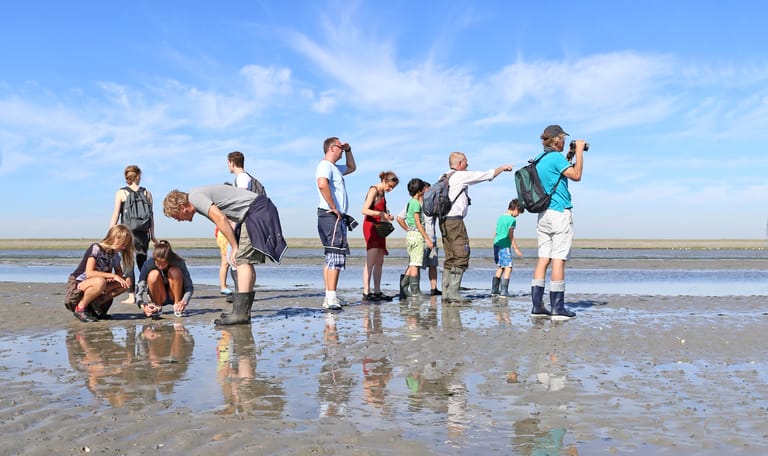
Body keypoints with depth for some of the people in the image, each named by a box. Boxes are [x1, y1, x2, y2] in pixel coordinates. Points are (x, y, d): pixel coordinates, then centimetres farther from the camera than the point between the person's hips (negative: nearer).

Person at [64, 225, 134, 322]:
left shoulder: (115, 254, 4)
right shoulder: (96, 248, -18)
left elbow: (119, 274, 5)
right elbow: (89, 273, -27)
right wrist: (112, 275, -27)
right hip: (76, 286, -7)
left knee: (127, 281, -12)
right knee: (100, 281, -40)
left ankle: (94, 304, -9)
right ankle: (80, 308, -15)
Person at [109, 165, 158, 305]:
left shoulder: (121, 193, -2)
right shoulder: (147, 193, 5)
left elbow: (115, 215, -5)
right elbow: (151, 216, 6)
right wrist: (152, 235, 12)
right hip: (143, 233, 3)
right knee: (143, 263, 14)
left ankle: (131, 296, -5)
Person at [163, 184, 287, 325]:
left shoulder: (195, 197, -10)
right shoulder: (201, 198, 20)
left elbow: (221, 220, -18)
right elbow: (226, 221, 17)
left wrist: (235, 247, -12)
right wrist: (236, 247, 7)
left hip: (256, 211, -10)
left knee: (243, 261, -13)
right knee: (246, 262, 10)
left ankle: (240, 313, -15)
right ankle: (243, 311, 13)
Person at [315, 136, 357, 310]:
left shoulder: (335, 168, 23)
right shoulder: (325, 165, -9)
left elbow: (352, 167, 42)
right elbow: (322, 184, -29)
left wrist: (348, 150, 26)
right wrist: (333, 208, -25)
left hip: (338, 218, 11)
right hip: (331, 216, -11)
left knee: (331, 257, 10)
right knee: (336, 255, -15)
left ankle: (329, 297, 14)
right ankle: (331, 297, -18)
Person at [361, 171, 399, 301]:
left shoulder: (382, 193, 18)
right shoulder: (373, 190, -8)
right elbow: (365, 210, -17)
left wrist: (387, 216, 4)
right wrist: (381, 214, -25)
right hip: (371, 226, -9)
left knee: (379, 262, 7)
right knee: (371, 261, -13)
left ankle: (377, 292, 10)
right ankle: (366, 292, -14)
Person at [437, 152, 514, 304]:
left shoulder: (444, 177, 15)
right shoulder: (461, 176, -6)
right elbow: (487, 174, 1)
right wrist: (503, 168, 16)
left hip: (444, 220, 9)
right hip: (455, 220, -9)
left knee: (450, 258, 10)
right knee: (461, 257, -7)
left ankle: (446, 293, 9)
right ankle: (453, 293, -11)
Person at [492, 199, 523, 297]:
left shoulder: (500, 217, 15)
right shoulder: (512, 219, -9)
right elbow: (510, 236, -14)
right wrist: (516, 249, -10)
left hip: (496, 245, 8)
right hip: (505, 246, -8)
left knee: (500, 267, 15)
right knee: (508, 267, -5)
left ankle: (494, 290, 15)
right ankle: (504, 291, -11)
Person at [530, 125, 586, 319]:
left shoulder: (538, 159, 16)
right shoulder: (556, 157, -10)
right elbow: (576, 176, -12)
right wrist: (579, 151, -4)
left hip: (543, 214, 8)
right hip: (560, 212, -8)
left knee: (543, 258, 5)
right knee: (558, 259, -7)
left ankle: (537, 305, 3)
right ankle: (557, 307, -6)